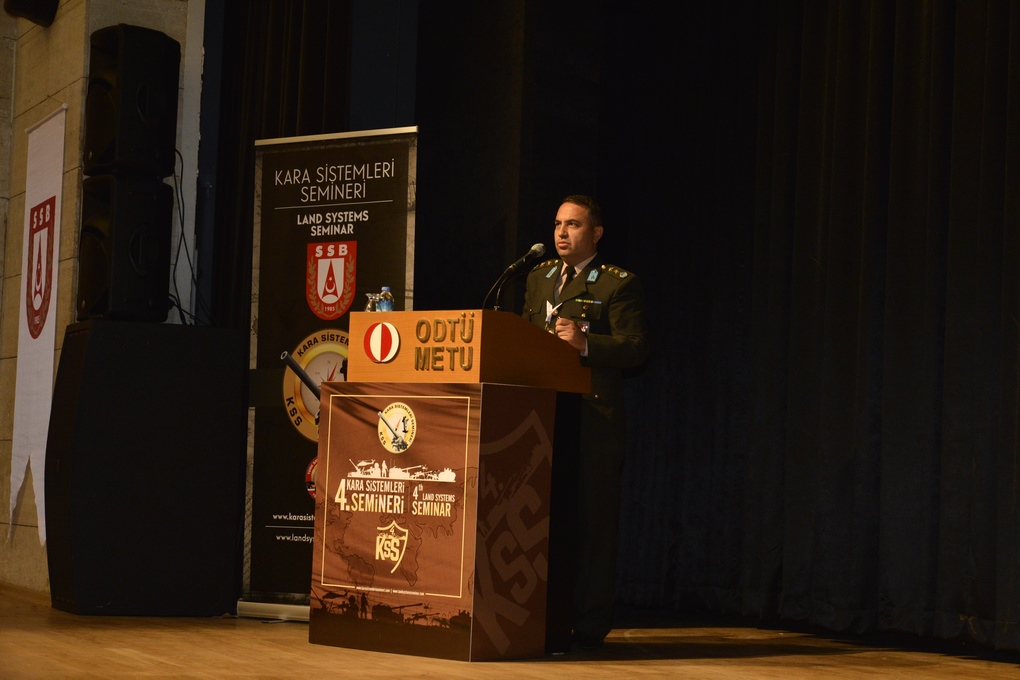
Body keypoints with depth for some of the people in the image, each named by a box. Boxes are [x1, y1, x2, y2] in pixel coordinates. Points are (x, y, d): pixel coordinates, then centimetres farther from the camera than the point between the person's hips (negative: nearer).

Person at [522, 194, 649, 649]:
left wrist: (585, 343, -24)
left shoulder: (618, 284, -2)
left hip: (594, 419, -6)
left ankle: (589, 624, 3)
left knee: (590, 522, -4)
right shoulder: (539, 277, 19)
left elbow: (635, 348, -10)